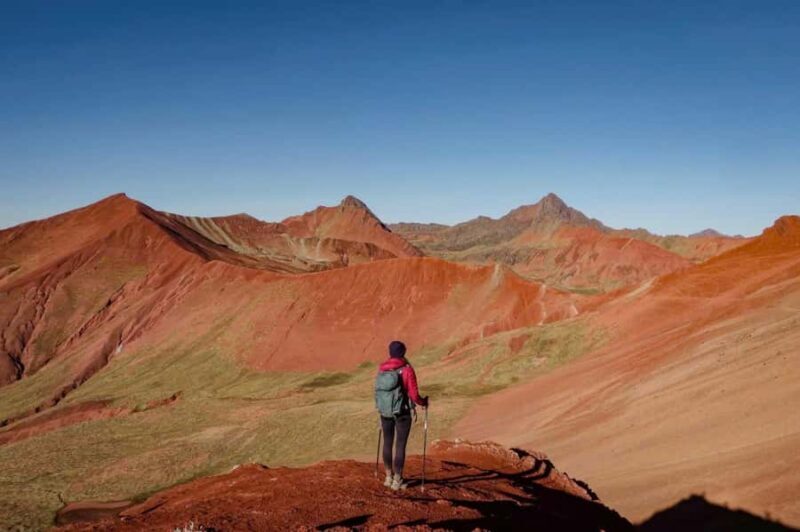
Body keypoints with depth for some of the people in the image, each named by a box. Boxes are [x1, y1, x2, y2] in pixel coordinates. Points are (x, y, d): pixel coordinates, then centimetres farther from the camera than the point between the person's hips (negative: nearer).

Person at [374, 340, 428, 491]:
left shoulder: (381, 369, -2)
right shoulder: (407, 370, -14)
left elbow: (378, 391, 7)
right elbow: (414, 395, -15)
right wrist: (424, 402, 6)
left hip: (385, 412, 5)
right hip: (402, 413, -4)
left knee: (387, 443, 18)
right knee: (400, 445, 6)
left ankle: (389, 477, 29)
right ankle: (397, 480, 12)